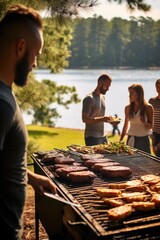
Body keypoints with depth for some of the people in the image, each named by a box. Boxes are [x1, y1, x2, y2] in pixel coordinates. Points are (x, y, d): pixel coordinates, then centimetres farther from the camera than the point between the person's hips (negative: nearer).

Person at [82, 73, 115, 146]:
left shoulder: (103, 97, 13)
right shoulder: (89, 99, -13)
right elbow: (85, 119, -20)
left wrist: (108, 119, 1)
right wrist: (102, 119, -28)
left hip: (103, 136, 8)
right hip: (92, 137, -8)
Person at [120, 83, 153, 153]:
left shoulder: (148, 107, -6)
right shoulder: (128, 108, 3)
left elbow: (150, 126, 2)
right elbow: (125, 126, 10)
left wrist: (144, 123, -20)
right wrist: (120, 141, 8)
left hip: (143, 140, -2)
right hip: (131, 139, 2)